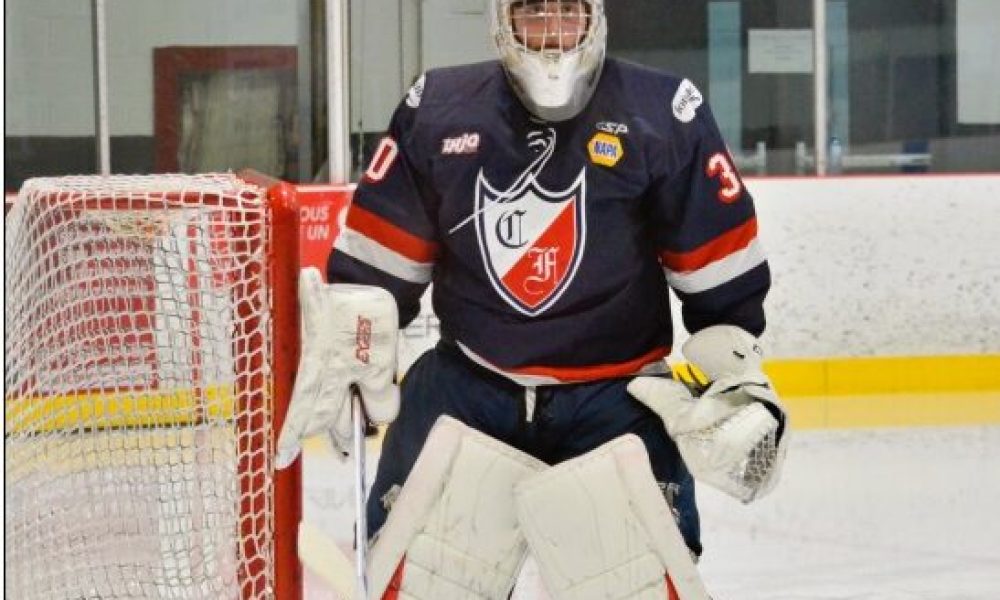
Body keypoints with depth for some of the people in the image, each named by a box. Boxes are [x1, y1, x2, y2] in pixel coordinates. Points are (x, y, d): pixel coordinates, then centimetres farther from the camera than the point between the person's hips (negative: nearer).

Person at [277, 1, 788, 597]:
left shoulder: (666, 115, -8)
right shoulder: (437, 109, -1)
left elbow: (720, 267, -1)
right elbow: (376, 256, 7)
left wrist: (733, 371, -3)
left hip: (617, 392, -2)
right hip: (464, 384, 2)